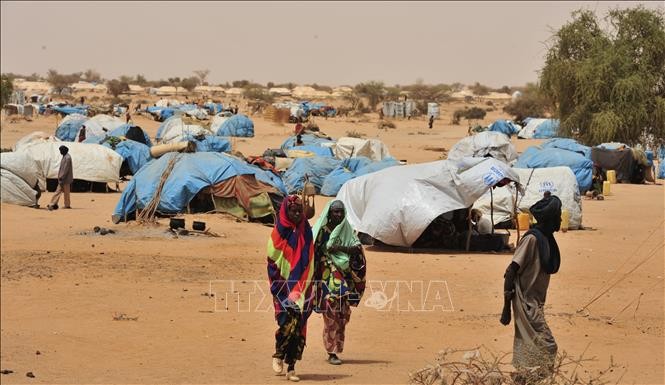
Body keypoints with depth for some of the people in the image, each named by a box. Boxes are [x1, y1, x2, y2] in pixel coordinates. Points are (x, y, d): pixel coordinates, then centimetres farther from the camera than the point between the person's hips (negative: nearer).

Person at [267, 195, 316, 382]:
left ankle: (291, 367, 9)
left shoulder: (306, 233, 9)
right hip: (284, 287, -4)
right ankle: (278, 355, 3)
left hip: (301, 288, 4)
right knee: (289, 320, -20)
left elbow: (310, 263, 14)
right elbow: (272, 263, -2)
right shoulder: (278, 234, -3)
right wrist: (280, 288, -8)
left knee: (299, 325, 1)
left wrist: (307, 289, 10)